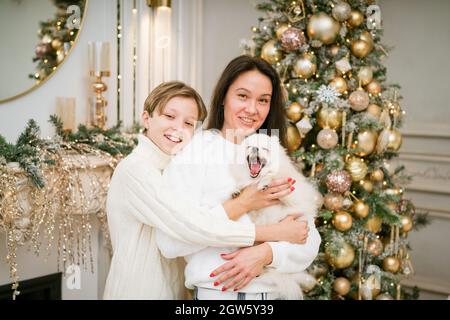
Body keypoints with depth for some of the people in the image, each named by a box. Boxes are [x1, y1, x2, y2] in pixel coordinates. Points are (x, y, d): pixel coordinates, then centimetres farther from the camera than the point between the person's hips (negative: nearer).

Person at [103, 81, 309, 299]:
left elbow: (190, 224, -9)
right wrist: (275, 233, -25)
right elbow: (193, 228, -29)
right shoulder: (135, 169, -19)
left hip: (173, 289, 8)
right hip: (136, 291, -8)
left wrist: (242, 203, -25)